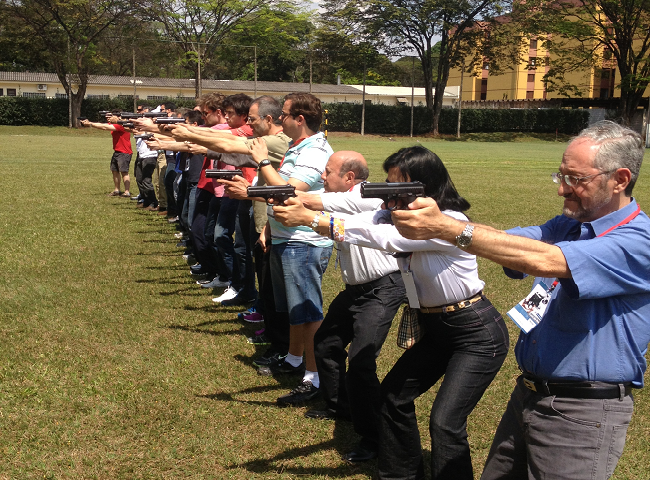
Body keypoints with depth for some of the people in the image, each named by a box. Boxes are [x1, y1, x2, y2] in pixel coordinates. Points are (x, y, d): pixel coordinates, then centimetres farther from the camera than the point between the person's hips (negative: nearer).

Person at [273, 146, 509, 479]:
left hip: (477, 334, -9)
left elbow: (382, 238, -33)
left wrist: (309, 220, -35)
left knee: (445, 422, -16)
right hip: (436, 328, 9)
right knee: (393, 396, 13)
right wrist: (303, 209, -31)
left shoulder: (449, 223, -26)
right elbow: (363, 221, -14)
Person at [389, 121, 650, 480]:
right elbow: (502, 241, -4)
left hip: (582, 414, -7)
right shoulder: (567, 225, 8)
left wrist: (446, 227, -33)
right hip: (528, 394, 7)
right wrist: (430, 218, -22)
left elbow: (543, 260, -30)